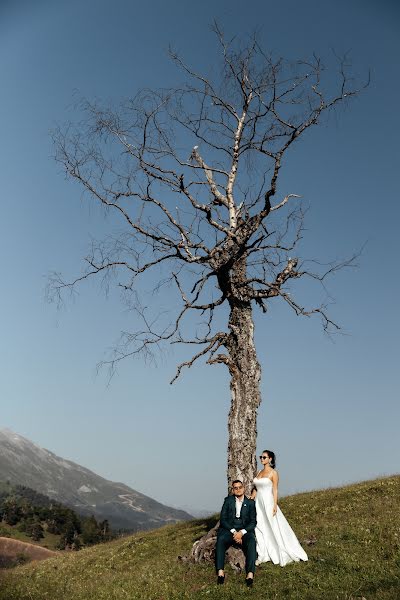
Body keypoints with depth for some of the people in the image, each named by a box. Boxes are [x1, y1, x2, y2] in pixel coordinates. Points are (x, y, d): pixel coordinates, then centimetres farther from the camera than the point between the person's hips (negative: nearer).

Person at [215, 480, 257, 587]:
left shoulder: (250, 502, 10)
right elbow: (223, 519, 2)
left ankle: (250, 574, -41)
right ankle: (220, 572, -36)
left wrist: (242, 532, -14)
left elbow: (253, 522, 3)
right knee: (220, 540, -31)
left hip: (245, 530, 0)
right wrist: (233, 532, -13)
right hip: (229, 529, 0)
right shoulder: (228, 500, 10)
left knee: (251, 541, -32)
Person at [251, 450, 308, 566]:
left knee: (275, 529, 0)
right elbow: (255, 488, 14)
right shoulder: (259, 472, 11)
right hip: (258, 502, 6)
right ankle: (262, 556, 16)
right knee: (260, 529, 7)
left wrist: (275, 505, -14)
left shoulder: (273, 473, -6)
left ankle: (285, 556, 13)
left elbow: (275, 490, -9)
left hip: (268, 502, -6)